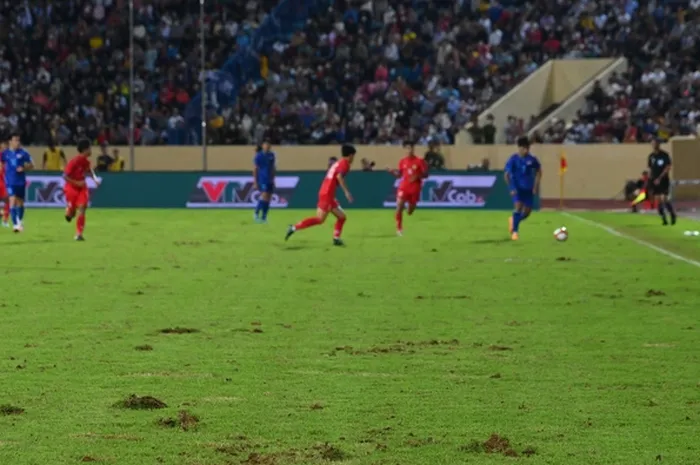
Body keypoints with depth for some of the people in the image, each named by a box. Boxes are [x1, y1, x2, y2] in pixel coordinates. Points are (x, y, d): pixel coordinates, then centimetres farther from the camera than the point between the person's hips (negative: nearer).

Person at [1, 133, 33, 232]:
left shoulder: (23, 153, -3)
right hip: (10, 182, -1)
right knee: (13, 201, -15)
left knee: (20, 202, 12)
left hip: (21, 182, 1)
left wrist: (23, 168, -15)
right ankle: (15, 224, -16)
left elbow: (31, 165, 2)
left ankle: (20, 221, 35)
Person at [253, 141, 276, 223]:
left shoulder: (271, 155, 11)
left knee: (268, 198, 3)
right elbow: (255, 169, -5)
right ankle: (256, 213, 0)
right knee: (264, 196, -18)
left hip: (270, 180, 6)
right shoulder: (259, 156, -6)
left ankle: (264, 217, 9)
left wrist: (273, 179, 16)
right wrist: (255, 182, -9)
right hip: (262, 179, -6)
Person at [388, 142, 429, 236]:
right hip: (403, 187, 1)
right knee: (399, 206, -18)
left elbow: (425, 174, -3)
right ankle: (399, 229, -8)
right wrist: (391, 171, -7)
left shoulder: (420, 161, -4)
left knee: (410, 212, 8)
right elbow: (399, 174, 11)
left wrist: (417, 176, -21)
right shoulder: (403, 161, 5)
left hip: (414, 188, -1)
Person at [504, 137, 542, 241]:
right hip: (517, 188, -3)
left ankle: (513, 220, 33)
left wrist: (536, 185, 3)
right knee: (518, 206, -22)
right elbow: (507, 175, -6)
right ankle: (515, 231, -11)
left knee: (527, 212, 2)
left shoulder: (532, 159, -3)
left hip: (528, 189, 3)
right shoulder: (513, 159, -10)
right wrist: (512, 188, -15)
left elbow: (538, 172, 12)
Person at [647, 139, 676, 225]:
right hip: (654, 181, 5)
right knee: (658, 200, 0)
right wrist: (650, 180, 8)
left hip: (664, 180, -5)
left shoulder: (665, 155, -6)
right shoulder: (651, 156, 9)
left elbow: (668, 168, -12)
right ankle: (664, 219, 6)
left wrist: (659, 178, -18)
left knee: (665, 199, -11)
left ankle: (673, 214, 10)